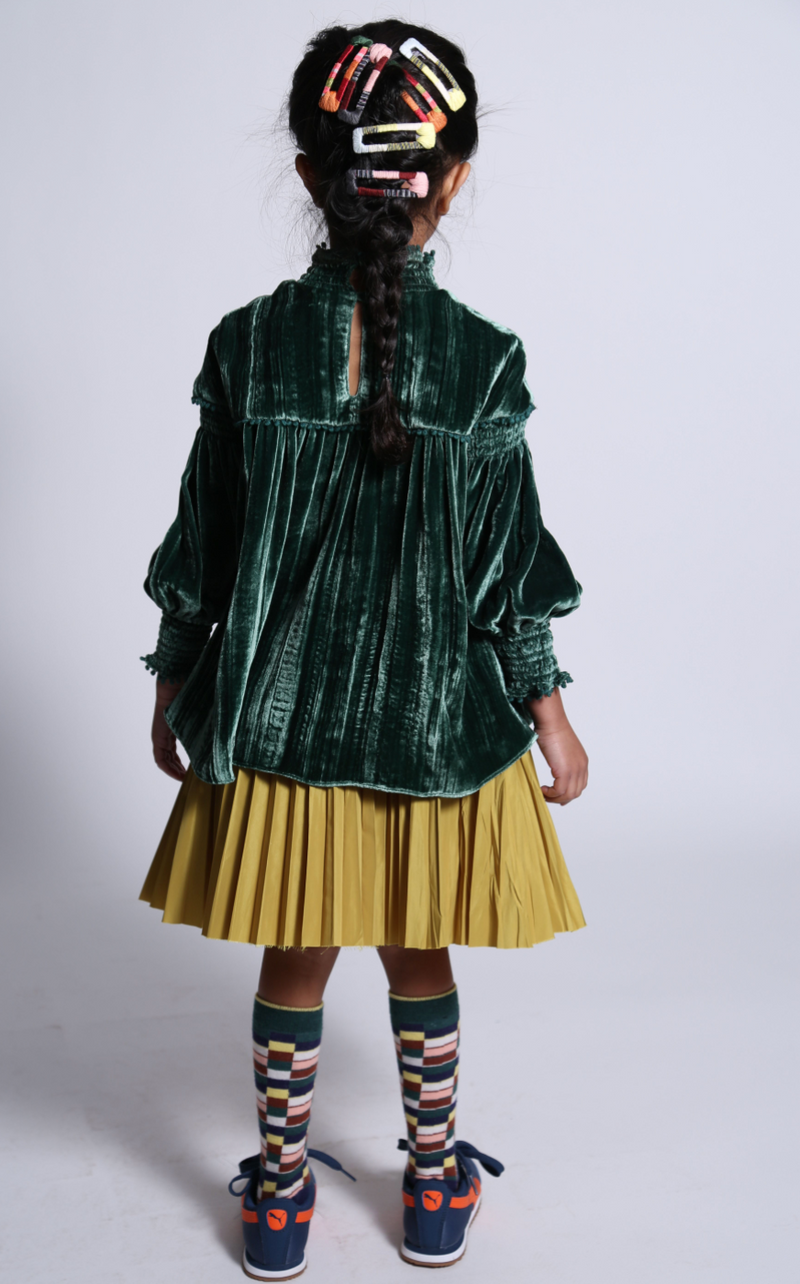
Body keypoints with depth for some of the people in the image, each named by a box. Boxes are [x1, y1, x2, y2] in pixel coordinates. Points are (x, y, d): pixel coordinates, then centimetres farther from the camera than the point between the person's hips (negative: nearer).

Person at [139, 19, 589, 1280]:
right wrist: (549, 712, 6)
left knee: (296, 964, 17)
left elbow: (201, 550, -3)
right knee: (419, 957, 19)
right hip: (439, 720, 0)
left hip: (280, 718, 1)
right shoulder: (485, 359, -14)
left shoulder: (246, 345, -10)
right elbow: (511, 570, -8)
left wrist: (176, 684, 11)